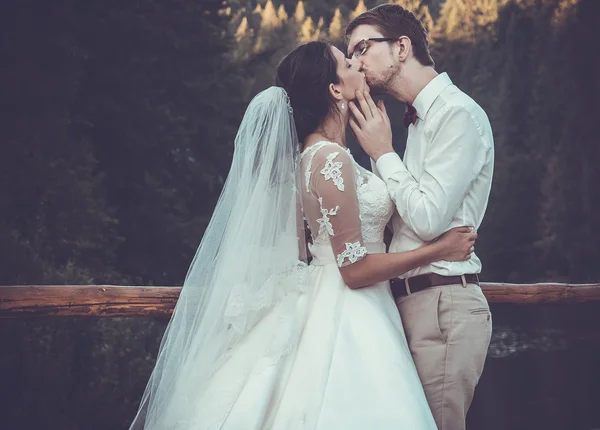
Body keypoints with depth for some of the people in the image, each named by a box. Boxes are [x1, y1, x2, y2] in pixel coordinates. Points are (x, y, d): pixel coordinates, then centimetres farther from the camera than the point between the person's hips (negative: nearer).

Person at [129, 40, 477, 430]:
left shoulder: (316, 154, 10)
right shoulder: (333, 160, -18)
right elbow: (356, 269, -19)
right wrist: (440, 250, -12)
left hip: (336, 311, 9)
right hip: (347, 320, -9)